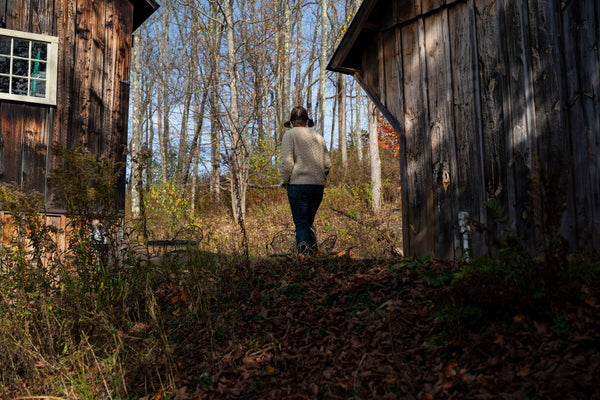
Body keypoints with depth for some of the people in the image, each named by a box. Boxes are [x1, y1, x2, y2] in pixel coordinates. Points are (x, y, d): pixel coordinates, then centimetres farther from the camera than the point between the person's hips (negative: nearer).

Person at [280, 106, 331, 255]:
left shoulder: (290, 134, -1)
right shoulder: (318, 136, 15)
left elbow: (287, 162, -10)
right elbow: (327, 163, 13)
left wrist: (284, 181, 2)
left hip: (298, 184, -5)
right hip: (318, 186, 5)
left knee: (301, 224, -1)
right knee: (309, 223, 15)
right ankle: (314, 252, 7)